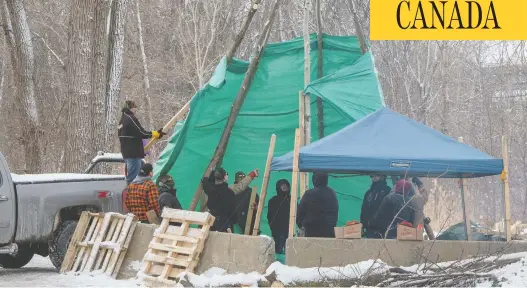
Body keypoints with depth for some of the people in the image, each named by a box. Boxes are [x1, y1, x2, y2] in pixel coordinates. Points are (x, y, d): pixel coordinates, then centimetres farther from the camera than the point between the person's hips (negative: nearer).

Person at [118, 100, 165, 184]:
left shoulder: (122, 121, 17)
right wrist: (157, 134, -5)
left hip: (125, 152, 10)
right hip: (133, 153, -10)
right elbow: (141, 133, -15)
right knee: (133, 177, -12)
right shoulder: (131, 119, -13)